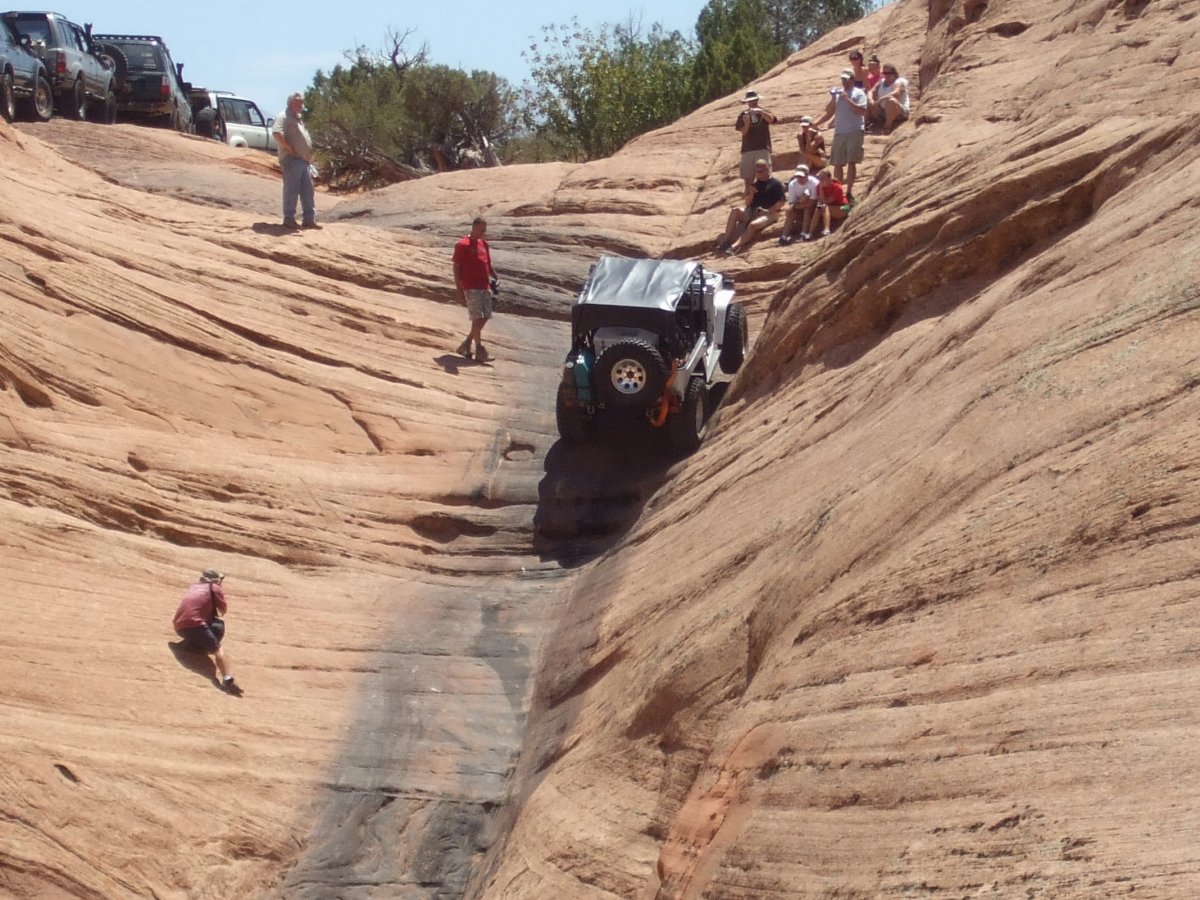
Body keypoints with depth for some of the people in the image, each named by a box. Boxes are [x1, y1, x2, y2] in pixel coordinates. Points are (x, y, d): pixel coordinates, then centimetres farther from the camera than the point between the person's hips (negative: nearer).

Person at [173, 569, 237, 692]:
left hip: (179, 626, 7)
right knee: (217, 649, -10)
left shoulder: (193, 587, 28)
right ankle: (227, 680, -31)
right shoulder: (215, 588, 11)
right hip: (195, 624, -6)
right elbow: (224, 611, 15)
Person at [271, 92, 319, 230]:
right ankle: (289, 219, -2)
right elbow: (276, 133, -25)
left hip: (304, 160, 9)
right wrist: (289, 148, -21)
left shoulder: (297, 119, 22)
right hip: (292, 160, -9)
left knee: (308, 191, 8)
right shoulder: (283, 117, -8)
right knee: (291, 190, -6)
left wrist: (310, 156, 21)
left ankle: (309, 219, 11)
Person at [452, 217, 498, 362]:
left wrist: (495, 278, 7)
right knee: (477, 317, -9)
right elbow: (456, 268, -7)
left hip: (485, 287, 7)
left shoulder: (484, 244, 15)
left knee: (485, 317, 7)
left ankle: (466, 344, 20)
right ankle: (479, 350, -2)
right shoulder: (462, 245, -6)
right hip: (471, 288, -7)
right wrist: (459, 290, -11)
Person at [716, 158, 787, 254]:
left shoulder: (776, 183, 2)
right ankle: (725, 240, -31)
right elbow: (747, 203, 15)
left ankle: (734, 246, -48)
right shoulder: (755, 184, 20)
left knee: (753, 225, -36)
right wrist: (751, 193, -5)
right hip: (752, 211, 6)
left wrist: (768, 210, -17)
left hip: (769, 214, -6)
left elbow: (782, 201, -7)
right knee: (735, 211, -23)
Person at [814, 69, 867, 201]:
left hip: (854, 132, -5)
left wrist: (847, 99, -15)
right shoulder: (837, 93, 15)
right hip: (839, 132, 5)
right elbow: (829, 113, 15)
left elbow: (862, 111, -13)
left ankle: (849, 191, -6)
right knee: (837, 163, 4)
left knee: (851, 161, -9)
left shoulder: (859, 93, 1)